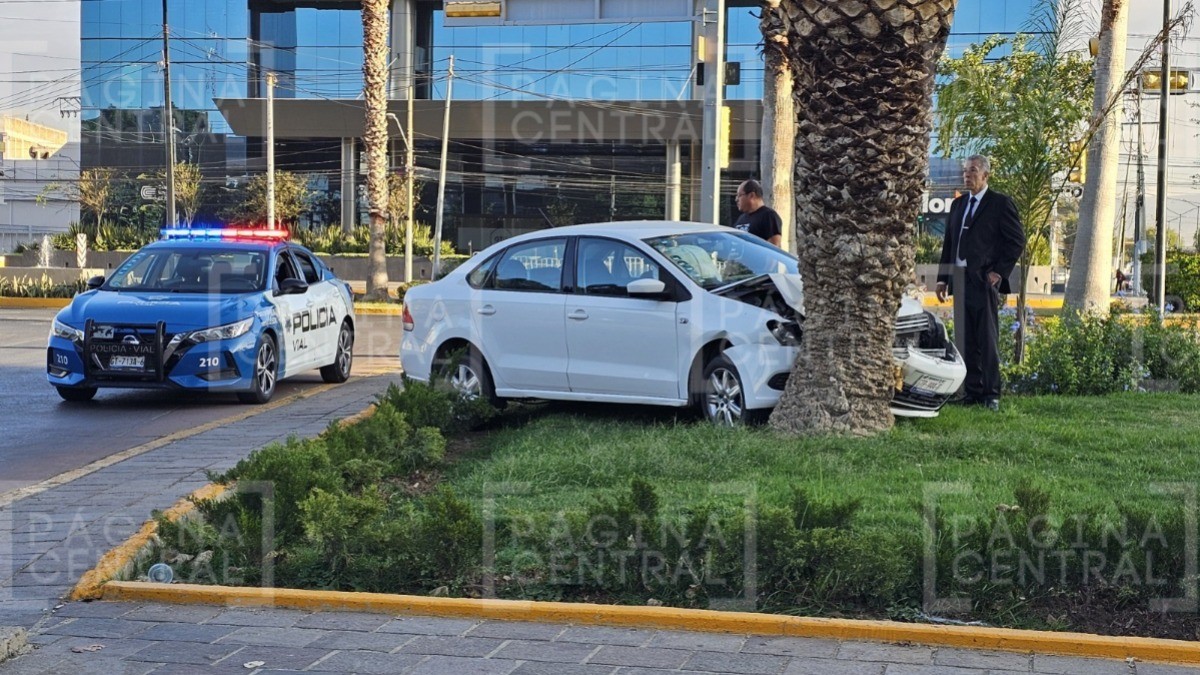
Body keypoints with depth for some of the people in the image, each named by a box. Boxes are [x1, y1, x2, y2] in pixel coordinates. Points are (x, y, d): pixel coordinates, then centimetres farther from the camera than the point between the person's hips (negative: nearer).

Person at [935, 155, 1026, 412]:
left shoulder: (1000, 203, -1)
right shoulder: (958, 204, 18)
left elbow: (1017, 241, -4)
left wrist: (1000, 272, -10)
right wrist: (943, 278, 12)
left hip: (984, 280, -6)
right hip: (960, 280, 6)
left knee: (988, 340, -5)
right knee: (965, 341, 7)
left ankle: (991, 395, 0)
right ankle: (972, 392, 12)